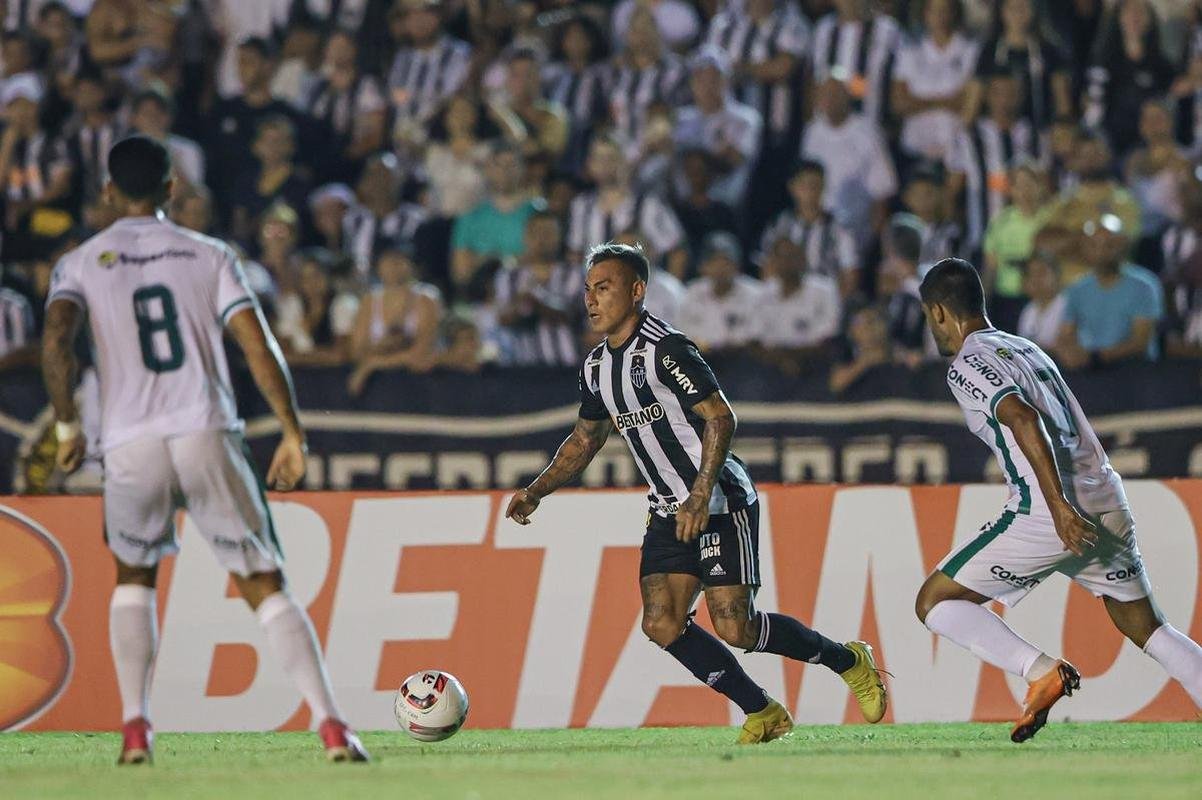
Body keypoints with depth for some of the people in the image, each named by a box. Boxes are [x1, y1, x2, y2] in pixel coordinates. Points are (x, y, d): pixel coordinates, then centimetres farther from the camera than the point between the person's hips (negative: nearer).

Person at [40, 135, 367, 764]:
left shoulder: (80, 263, 9)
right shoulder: (209, 256, 12)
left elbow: (56, 341, -8)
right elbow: (259, 346, 2)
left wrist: (66, 426, 3)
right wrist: (293, 434, 5)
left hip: (131, 446, 0)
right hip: (208, 436, 0)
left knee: (133, 577, 24)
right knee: (265, 587, 4)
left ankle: (134, 727, 10)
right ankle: (331, 726, -10)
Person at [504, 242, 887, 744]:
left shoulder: (665, 350, -17)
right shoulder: (597, 368, 10)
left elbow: (721, 419, -21)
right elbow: (585, 439, 24)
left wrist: (700, 498, -29)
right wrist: (535, 492, 12)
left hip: (720, 503, -8)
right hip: (669, 512, 8)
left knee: (733, 628, -14)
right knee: (661, 624, -8)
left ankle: (848, 661, 9)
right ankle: (763, 713, 5)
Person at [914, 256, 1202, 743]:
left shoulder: (967, 364, -2)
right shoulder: (1027, 350, 23)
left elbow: (1023, 419, -19)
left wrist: (1058, 506, -25)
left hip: (1053, 514, -8)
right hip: (1109, 503, 8)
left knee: (935, 602, 2)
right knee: (1147, 629, 19)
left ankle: (1039, 669, -14)